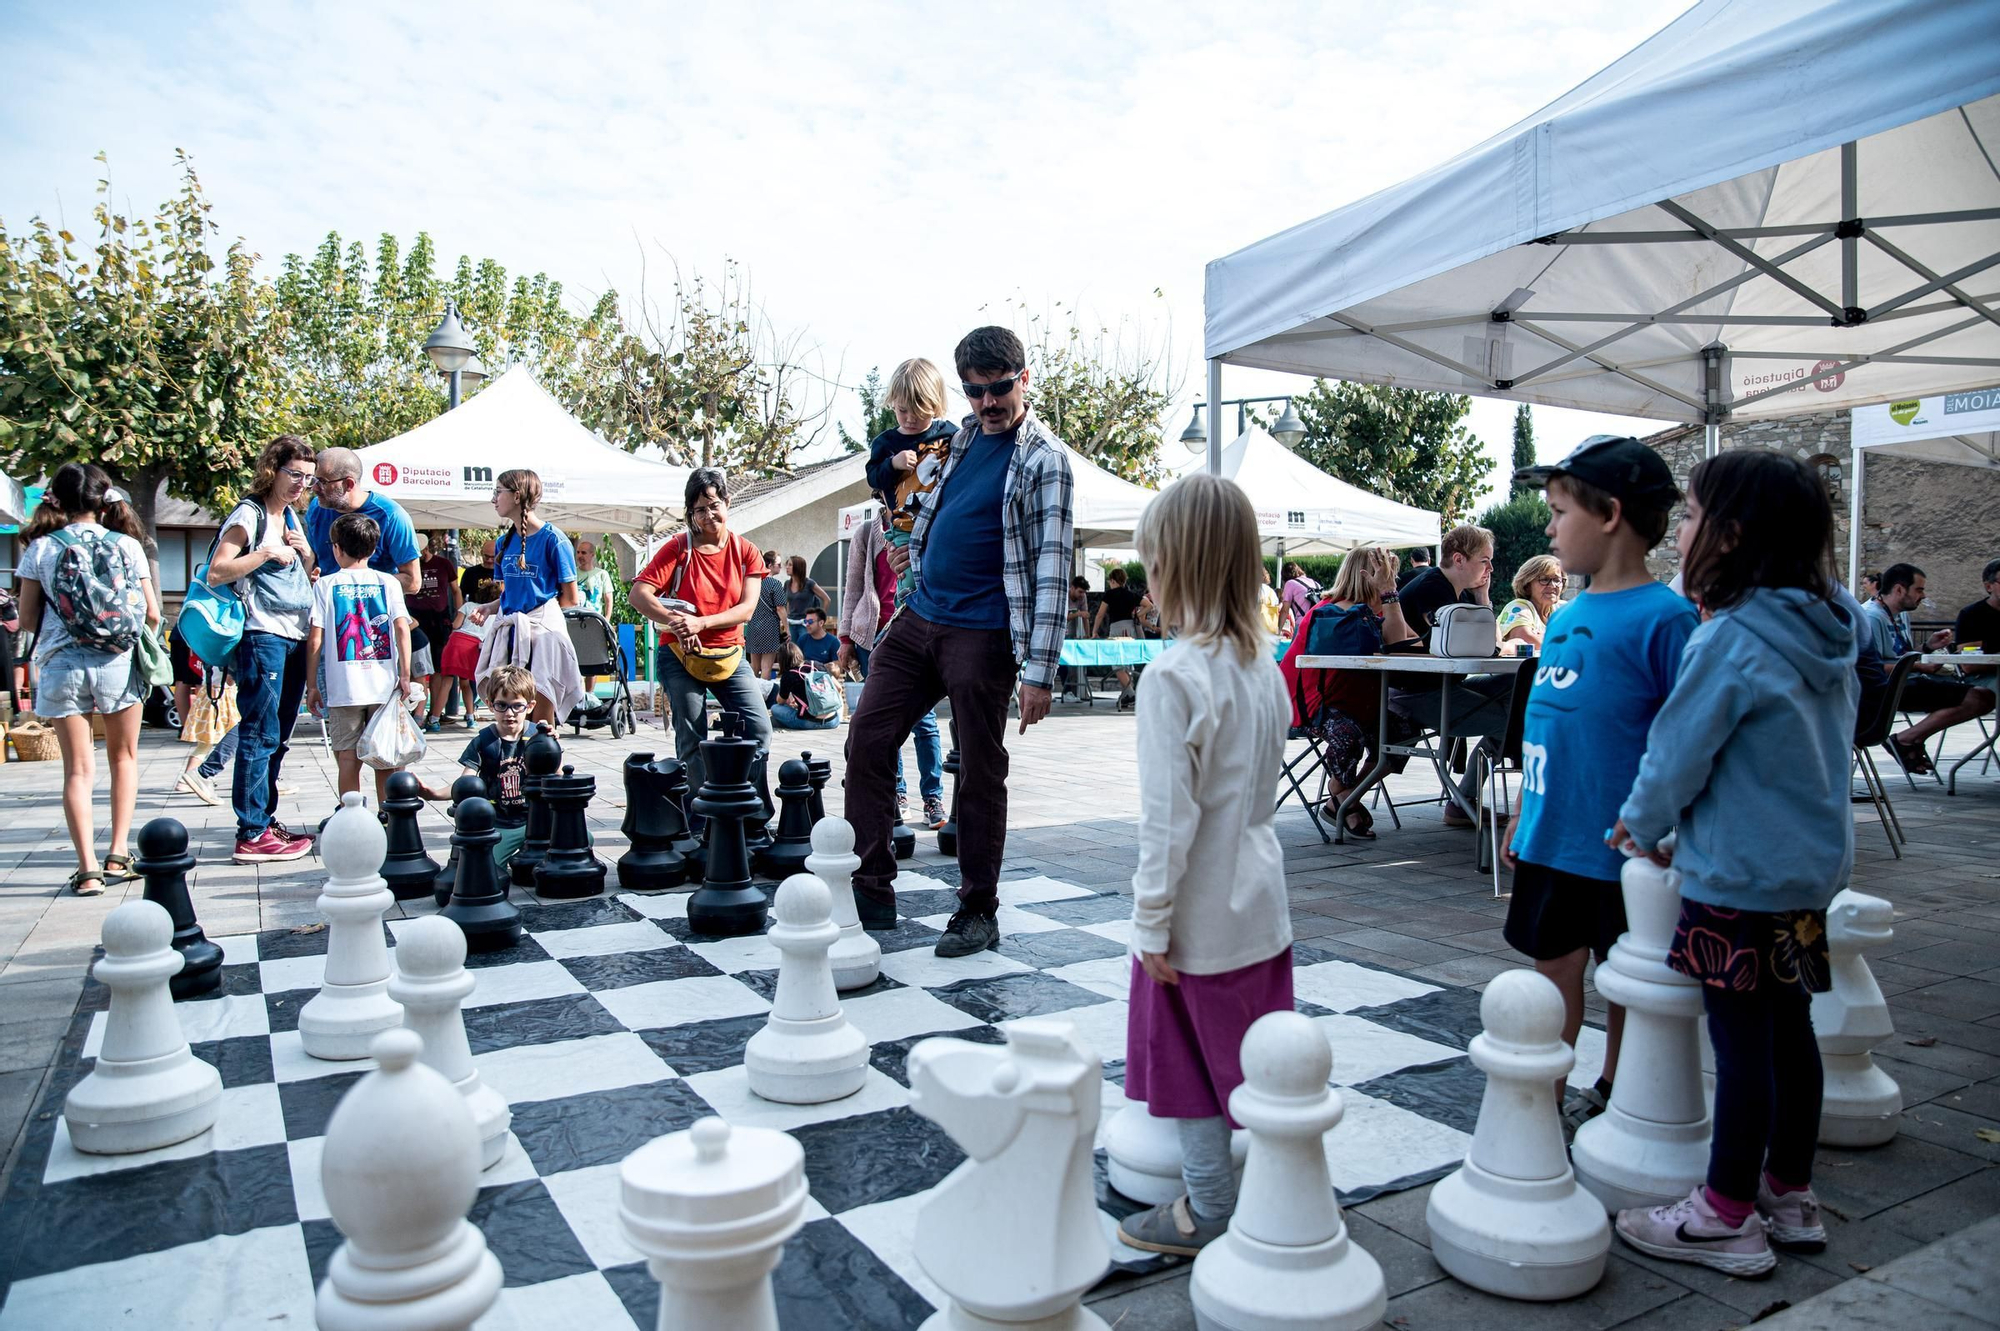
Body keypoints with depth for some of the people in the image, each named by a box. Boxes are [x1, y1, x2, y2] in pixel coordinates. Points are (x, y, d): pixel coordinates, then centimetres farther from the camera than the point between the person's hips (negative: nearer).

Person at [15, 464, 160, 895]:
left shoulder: (41, 548, -1)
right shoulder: (127, 545, 0)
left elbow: (27, 617, 2)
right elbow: (152, 614, 1)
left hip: (62, 664, 0)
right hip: (118, 663, 0)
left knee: (78, 769, 4)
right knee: (123, 759, 17)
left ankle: (88, 868, -3)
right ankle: (118, 855, 13)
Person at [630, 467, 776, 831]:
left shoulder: (746, 552, 3)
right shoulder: (678, 548, -3)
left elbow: (746, 609, -6)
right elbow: (639, 594, -13)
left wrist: (701, 622, -20)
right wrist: (674, 621, -27)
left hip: (729, 655, 2)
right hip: (681, 657, -2)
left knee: (759, 729, -8)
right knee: (692, 743, 0)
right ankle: (698, 824, 11)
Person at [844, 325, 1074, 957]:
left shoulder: (1045, 458, -9)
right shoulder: (961, 436, 13)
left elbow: (1052, 566, -15)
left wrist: (1038, 670, -21)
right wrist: (916, 544, 15)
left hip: (981, 635, -7)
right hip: (917, 619, 7)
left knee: (980, 774, 2)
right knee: (866, 741, 4)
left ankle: (978, 914, 16)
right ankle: (872, 892, 15)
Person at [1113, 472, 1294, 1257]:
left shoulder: (1174, 677, -21)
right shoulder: (1264, 664, 3)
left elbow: (1168, 818, -22)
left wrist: (1150, 923, -13)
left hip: (1201, 913, -7)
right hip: (1260, 902, 7)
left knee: (1187, 1060, 10)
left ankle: (1209, 1214, 23)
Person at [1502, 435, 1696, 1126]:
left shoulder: (1664, 617, -15)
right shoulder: (1566, 615, 8)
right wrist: (1521, 816, 17)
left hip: (1622, 849, -7)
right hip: (1550, 838, 7)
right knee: (1555, 967, 14)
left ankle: (1611, 1095, 30)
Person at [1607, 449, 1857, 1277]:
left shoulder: (1732, 639, -20)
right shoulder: (1825, 634, 6)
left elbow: (1678, 752, -16)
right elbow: (1834, 746, 16)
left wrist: (1642, 829, 3)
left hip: (1739, 876, -9)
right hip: (1811, 862, 9)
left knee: (1741, 1039, 1)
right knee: (1789, 1027, 17)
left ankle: (1728, 1217, 14)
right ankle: (1790, 1197, 31)